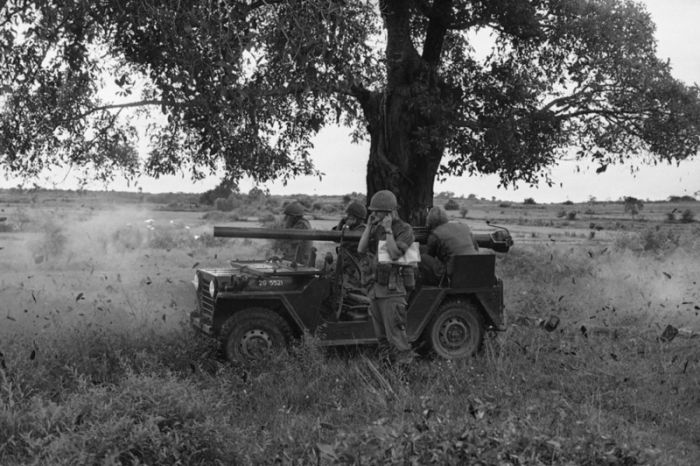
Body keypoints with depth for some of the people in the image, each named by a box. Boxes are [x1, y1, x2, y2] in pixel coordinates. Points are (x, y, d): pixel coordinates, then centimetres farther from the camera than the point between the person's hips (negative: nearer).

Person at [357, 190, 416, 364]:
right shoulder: (378, 229, 11)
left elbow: (395, 254, -23)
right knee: (381, 335, 14)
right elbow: (361, 249, 4)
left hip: (392, 290, -7)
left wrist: (388, 230, -19)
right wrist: (369, 226, -1)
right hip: (375, 289, 7)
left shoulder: (404, 230, -9)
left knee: (395, 335, -7)